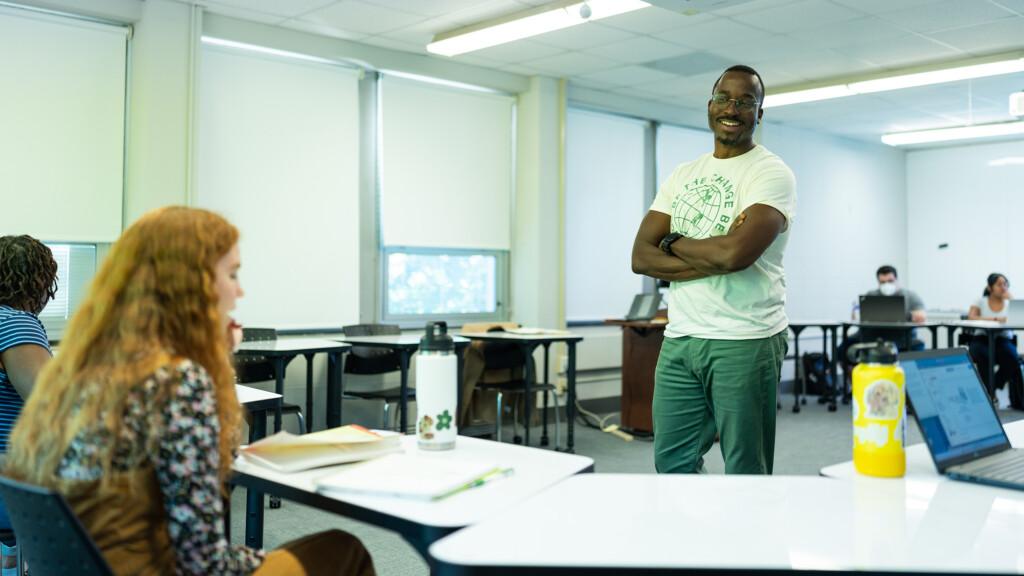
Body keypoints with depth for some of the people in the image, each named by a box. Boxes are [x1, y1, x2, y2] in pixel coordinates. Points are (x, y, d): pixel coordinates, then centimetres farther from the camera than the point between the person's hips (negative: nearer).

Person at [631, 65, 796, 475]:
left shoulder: (771, 173, -3)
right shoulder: (682, 176, 15)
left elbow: (736, 253, -21)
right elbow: (641, 257, 4)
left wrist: (673, 242, -3)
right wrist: (714, 258, -10)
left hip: (745, 343, -5)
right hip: (679, 339, 6)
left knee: (746, 477, 3)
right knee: (671, 464, 10)